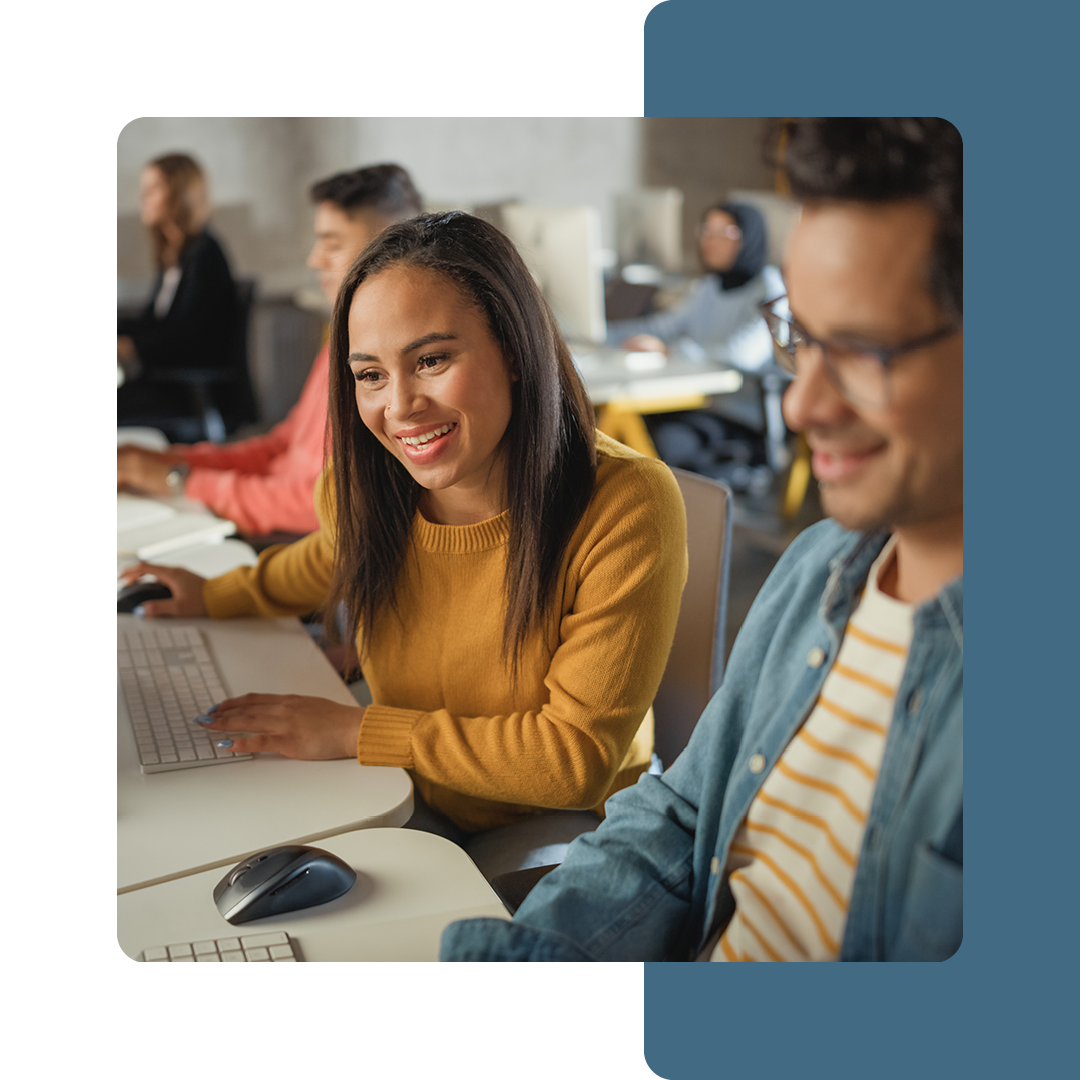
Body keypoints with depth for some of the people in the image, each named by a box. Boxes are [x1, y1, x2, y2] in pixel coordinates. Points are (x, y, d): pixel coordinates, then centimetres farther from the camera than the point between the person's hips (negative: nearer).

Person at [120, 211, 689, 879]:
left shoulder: (627, 508, -26)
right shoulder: (365, 485, -9)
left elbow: (578, 759, -24)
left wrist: (357, 731, -22)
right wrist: (214, 597, 17)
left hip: (572, 821, -4)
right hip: (413, 800, 4)